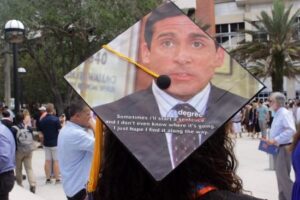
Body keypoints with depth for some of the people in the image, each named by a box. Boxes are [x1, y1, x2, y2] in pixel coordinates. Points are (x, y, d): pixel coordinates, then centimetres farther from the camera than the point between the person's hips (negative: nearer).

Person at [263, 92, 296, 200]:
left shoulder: (285, 113, -15)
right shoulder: (277, 114, 14)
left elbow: (291, 130, -28)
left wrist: (275, 140, -27)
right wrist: (271, 141, 9)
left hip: (284, 148, -10)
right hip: (277, 148, 10)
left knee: (283, 176, -10)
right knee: (280, 176, 14)